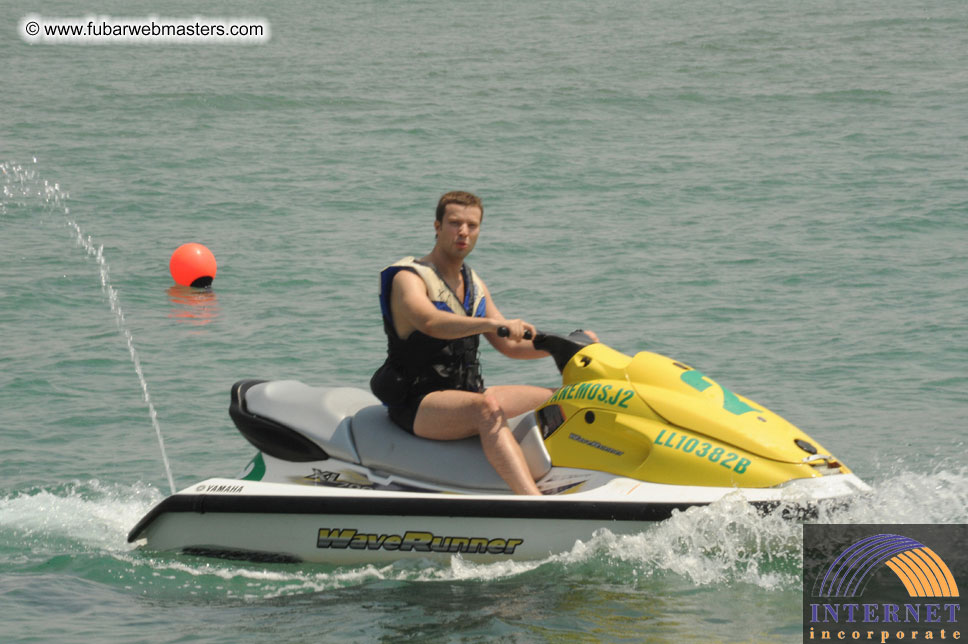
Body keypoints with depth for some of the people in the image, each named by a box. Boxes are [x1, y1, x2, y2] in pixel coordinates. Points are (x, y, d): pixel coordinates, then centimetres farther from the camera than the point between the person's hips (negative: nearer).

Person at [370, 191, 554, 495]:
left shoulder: (474, 284, 15)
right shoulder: (409, 279, -10)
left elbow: (508, 345, 18)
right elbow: (432, 323, -33)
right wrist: (492, 323, -47)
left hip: (468, 394, 9)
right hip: (416, 405, -9)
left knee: (558, 400, 1)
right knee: (489, 408, -37)